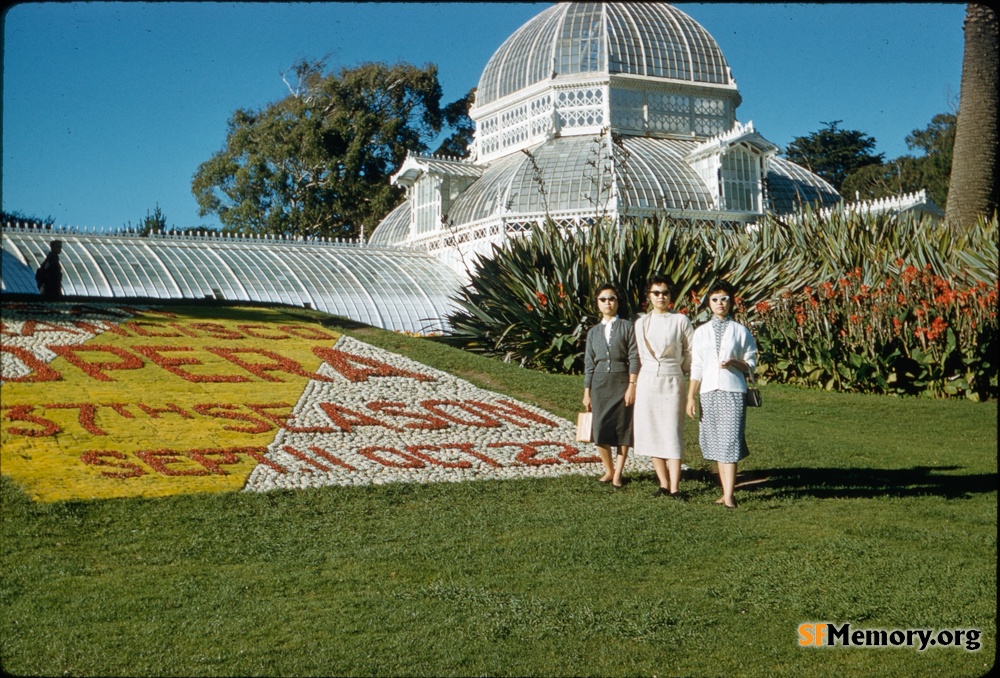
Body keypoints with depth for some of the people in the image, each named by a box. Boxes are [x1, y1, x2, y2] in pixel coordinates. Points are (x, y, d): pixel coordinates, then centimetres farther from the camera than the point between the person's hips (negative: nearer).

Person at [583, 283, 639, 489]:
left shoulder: (627, 327, 2)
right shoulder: (593, 332, 12)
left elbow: (634, 358, -4)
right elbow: (589, 364, 12)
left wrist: (632, 385, -12)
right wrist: (587, 393, 9)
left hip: (621, 382, -3)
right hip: (600, 384, 3)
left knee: (623, 429, 0)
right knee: (600, 430, -2)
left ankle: (618, 474, 9)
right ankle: (609, 470, 16)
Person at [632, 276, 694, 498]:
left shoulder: (680, 321, -1)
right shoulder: (641, 323, 8)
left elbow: (691, 351, 6)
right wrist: (633, 383, 13)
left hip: (672, 381, -3)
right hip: (647, 380, 4)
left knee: (672, 433, -5)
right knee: (651, 432, 3)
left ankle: (674, 488, -5)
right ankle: (663, 484, 11)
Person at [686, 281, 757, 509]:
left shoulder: (740, 331, 4)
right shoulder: (701, 332, 10)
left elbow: (751, 364, 6)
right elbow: (696, 368, 10)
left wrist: (734, 363, -14)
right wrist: (691, 397, 6)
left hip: (733, 391, -3)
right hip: (708, 392, 3)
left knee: (730, 441, -10)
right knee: (715, 443, 7)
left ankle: (729, 496, -13)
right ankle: (725, 491, 16)